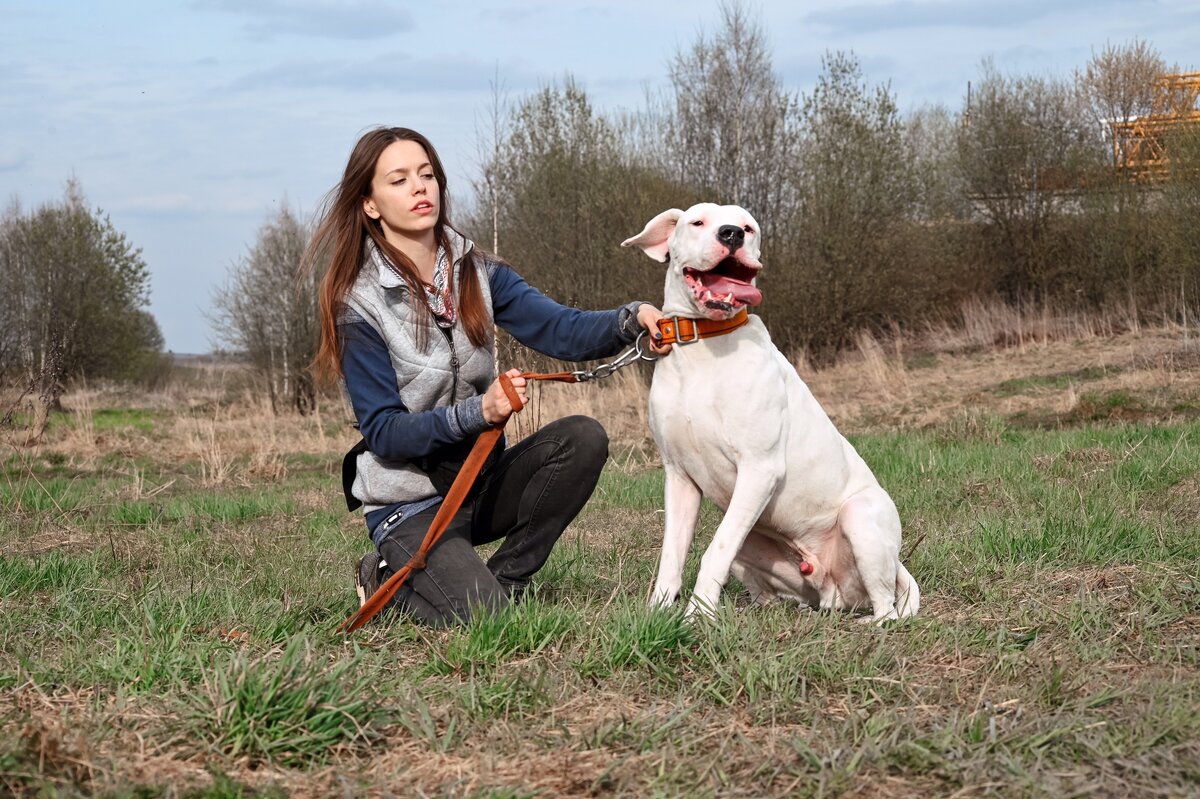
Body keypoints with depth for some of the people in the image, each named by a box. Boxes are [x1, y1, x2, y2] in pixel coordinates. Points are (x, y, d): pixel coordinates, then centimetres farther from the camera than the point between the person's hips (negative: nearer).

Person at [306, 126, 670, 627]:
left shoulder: (478, 273, 2)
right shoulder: (361, 306, -13)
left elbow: (560, 330, -13)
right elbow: (383, 434, -15)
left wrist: (630, 319, -33)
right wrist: (477, 412, -29)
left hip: (481, 481, 6)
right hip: (411, 502, -5)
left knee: (582, 439, -20)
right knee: (480, 614, -28)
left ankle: (504, 578, -7)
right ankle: (390, 577, 5)